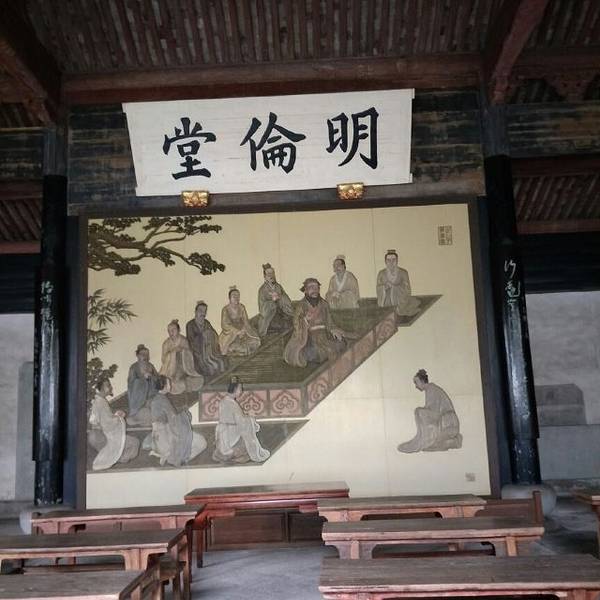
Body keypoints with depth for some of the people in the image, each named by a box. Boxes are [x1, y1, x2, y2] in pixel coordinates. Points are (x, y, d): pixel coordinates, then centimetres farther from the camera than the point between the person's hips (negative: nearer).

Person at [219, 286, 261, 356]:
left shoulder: (242, 307, 0)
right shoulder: (226, 309, -11)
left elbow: (245, 321, 0)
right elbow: (225, 325, -16)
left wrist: (242, 331, -19)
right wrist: (237, 331, -24)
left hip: (242, 330, 4)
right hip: (230, 332, -4)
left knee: (255, 341, -16)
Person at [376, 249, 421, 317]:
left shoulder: (403, 273, 0)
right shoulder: (381, 274, 7)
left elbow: (407, 289, -3)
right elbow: (378, 290, 7)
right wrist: (385, 287, -13)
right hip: (385, 305, 0)